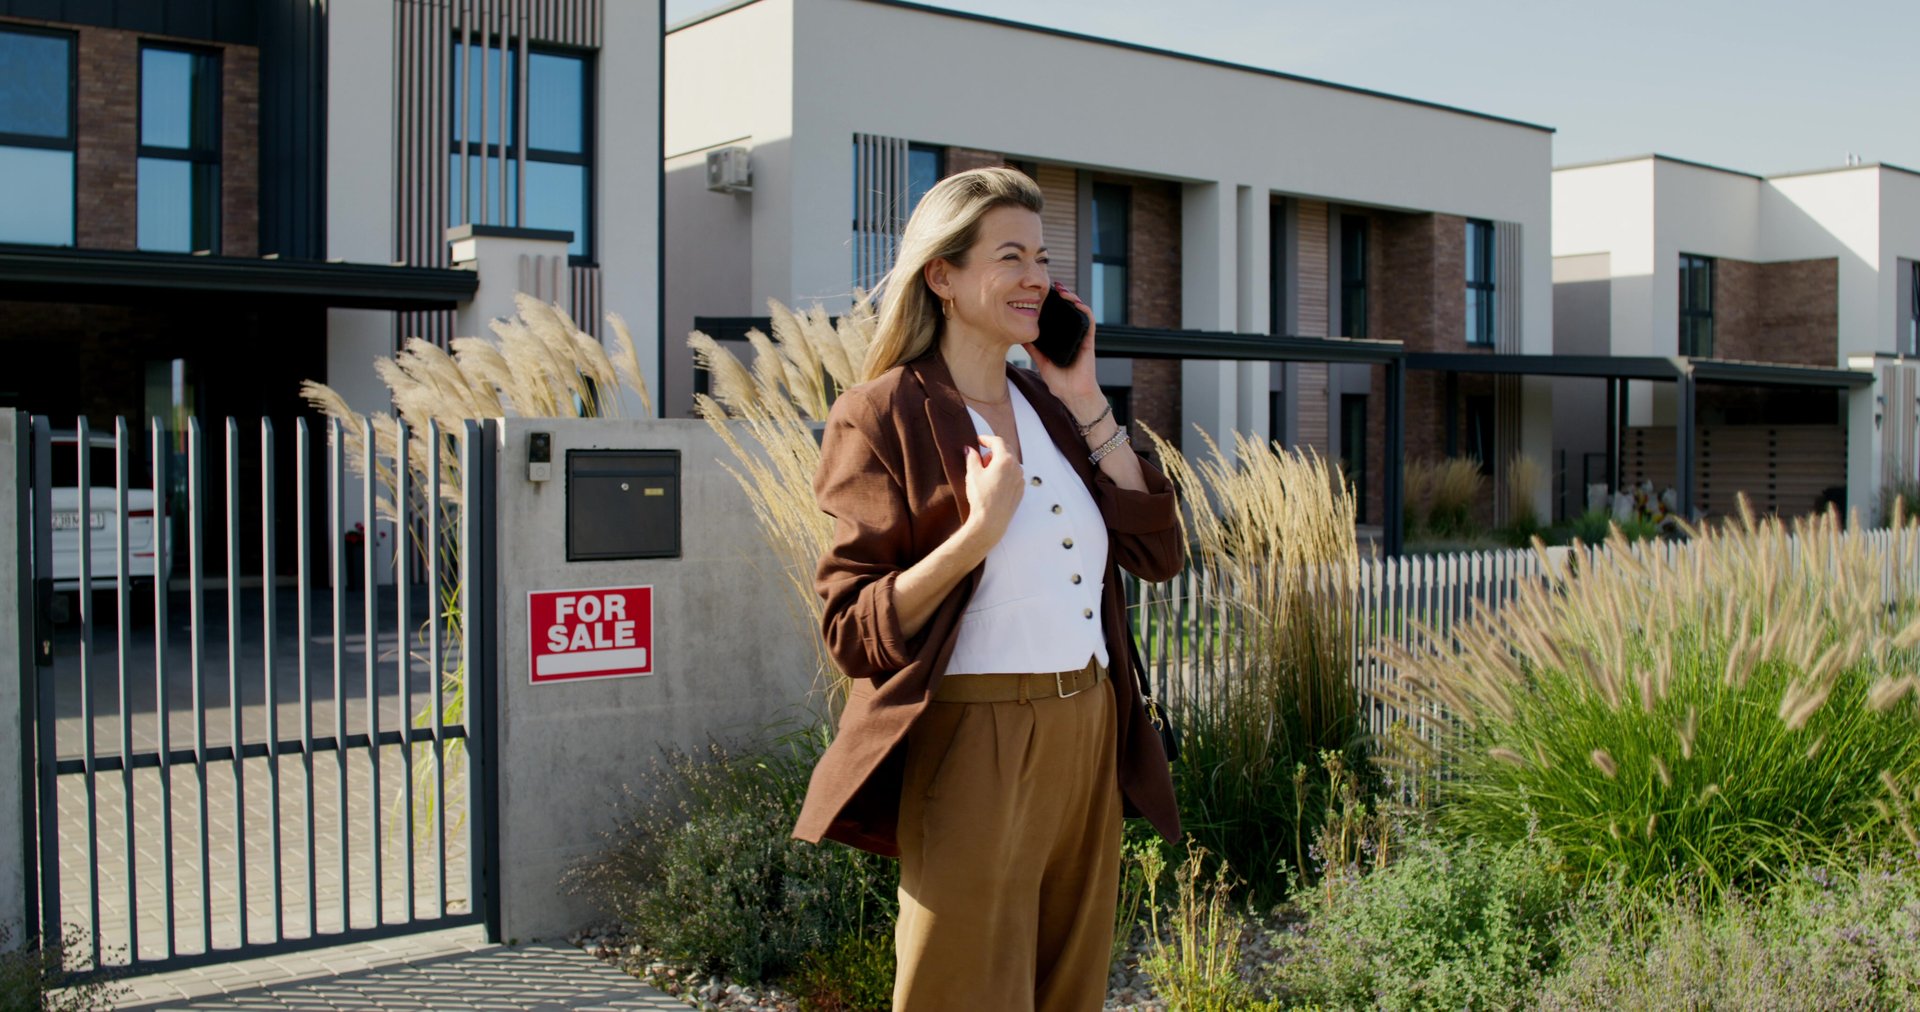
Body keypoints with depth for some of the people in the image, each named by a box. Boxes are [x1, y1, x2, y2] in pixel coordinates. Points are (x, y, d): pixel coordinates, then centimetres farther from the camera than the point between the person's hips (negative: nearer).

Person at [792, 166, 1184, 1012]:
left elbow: (1156, 550, 4)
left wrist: (1084, 400, 1)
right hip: (973, 748, -7)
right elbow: (855, 633, -12)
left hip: (1087, 741, 7)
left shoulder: (1047, 404, 12)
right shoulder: (884, 417, -8)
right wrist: (978, 531, -24)